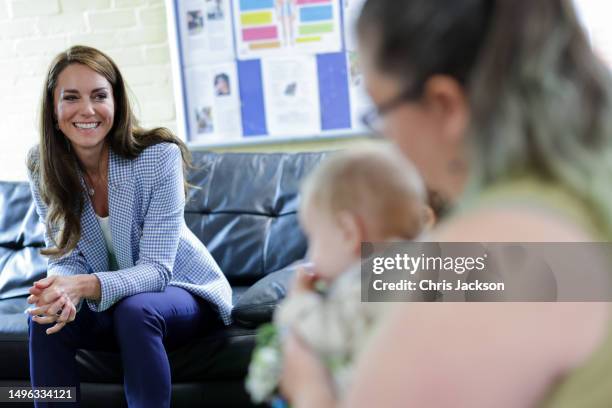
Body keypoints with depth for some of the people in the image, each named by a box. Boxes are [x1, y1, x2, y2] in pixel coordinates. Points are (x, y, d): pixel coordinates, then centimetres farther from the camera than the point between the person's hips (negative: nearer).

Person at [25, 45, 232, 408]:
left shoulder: (158, 155, -24)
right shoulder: (43, 166, -12)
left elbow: (155, 269, -26)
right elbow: (67, 257, -10)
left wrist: (86, 285, -44)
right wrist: (62, 290, -35)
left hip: (183, 291, -3)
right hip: (109, 302, 3)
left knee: (134, 311, -34)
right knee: (46, 318, -25)